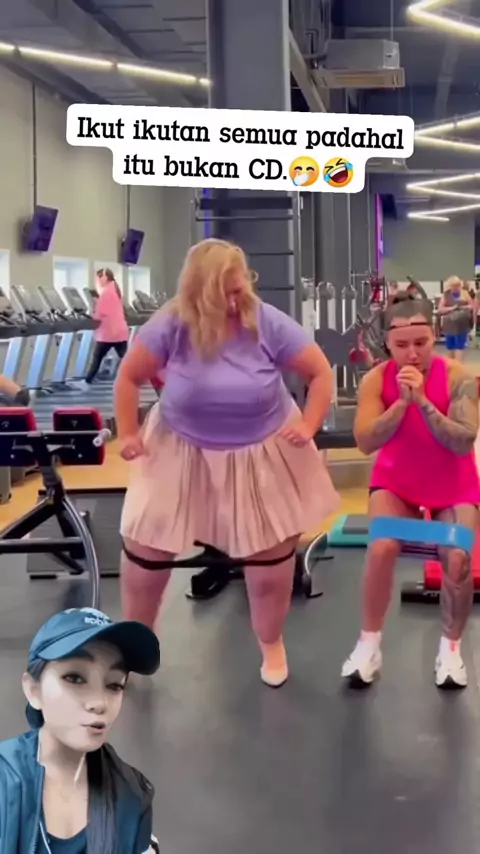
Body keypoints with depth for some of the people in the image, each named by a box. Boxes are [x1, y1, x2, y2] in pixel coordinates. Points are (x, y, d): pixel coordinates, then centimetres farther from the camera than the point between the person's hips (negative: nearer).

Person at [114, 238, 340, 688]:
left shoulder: (268, 323, -19)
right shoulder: (171, 325, -18)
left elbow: (321, 373, -9)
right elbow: (129, 377, -6)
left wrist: (309, 425, -15)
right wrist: (127, 433, -8)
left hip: (262, 453, 0)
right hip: (181, 449, 0)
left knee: (272, 552, 9)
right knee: (144, 545, 4)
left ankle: (271, 644, 35)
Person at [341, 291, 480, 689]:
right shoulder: (377, 379, -14)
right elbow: (366, 442, -21)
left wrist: (423, 401, -35)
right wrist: (402, 401, -31)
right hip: (396, 481, 1)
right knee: (381, 549, -23)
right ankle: (369, 644, -3)